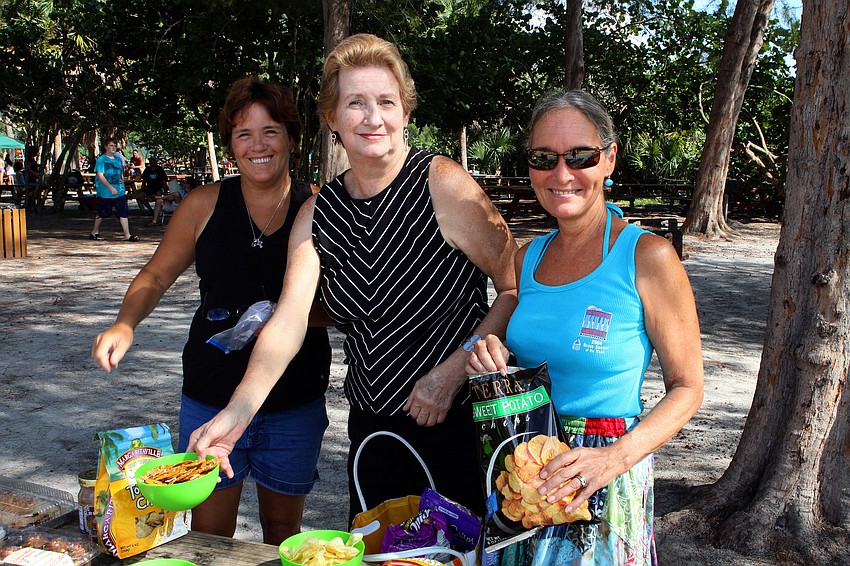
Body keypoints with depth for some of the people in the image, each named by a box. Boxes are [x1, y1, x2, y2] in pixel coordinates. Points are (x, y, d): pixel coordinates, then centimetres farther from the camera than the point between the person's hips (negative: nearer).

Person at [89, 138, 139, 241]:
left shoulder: (119, 159, 14)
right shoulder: (101, 159, -5)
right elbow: (100, 176, -13)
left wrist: (123, 188, 16)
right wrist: (111, 187, -20)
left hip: (119, 192, 5)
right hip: (105, 192, -5)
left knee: (123, 213, -4)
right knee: (102, 213, 6)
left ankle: (127, 235, -5)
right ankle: (94, 232, 24)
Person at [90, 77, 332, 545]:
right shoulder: (205, 205, -1)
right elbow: (156, 276, 7)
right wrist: (125, 323, -11)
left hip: (296, 403, 0)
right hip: (212, 396, 1)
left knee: (282, 529, 17)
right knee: (207, 535, 7)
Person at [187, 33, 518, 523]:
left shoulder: (444, 185, -13)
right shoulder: (319, 214, 2)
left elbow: (518, 288, -11)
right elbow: (288, 321, -9)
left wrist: (451, 373, -17)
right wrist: (237, 413, -23)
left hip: (457, 421, -4)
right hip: (372, 425, 5)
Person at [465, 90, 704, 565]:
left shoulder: (648, 256, -13)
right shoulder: (528, 257, 3)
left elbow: (687, 388, -10)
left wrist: (616, 457, -24)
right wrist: (492, 359, -6)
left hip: (605, 488, -5)